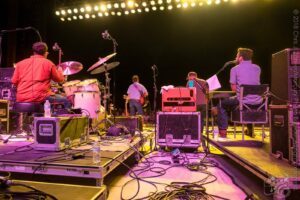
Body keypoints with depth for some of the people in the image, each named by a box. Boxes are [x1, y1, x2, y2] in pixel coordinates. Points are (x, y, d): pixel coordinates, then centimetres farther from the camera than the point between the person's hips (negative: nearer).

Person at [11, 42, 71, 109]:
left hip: (22, 99, 5)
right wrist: (59, 71, 27)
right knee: (65, 101, 8)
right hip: (41, 97, -5)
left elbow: (14, 81, 10)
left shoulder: (20, 63, 11)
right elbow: (60, 79, 6)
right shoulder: (48, 63, 0)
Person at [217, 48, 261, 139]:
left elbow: (233, 88, -2)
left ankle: (223, 131, 15)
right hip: (257, 102, 5)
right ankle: (250, 130, 47)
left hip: (243, 102, -5)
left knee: (222, 104, 19)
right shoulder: (257, 68, 9)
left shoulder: (235, 69, -4)